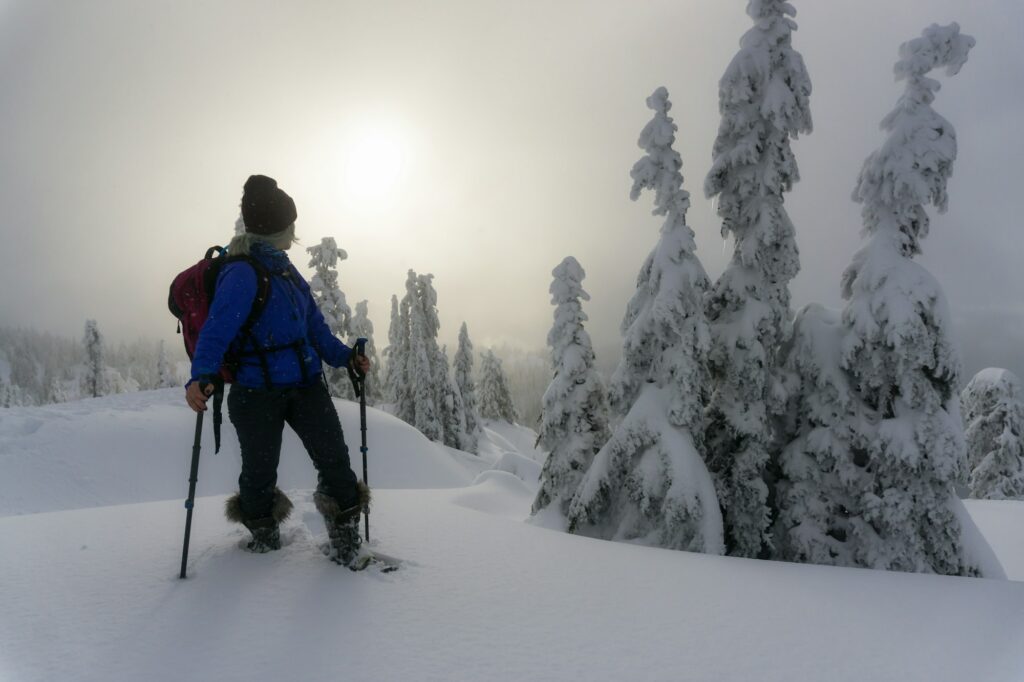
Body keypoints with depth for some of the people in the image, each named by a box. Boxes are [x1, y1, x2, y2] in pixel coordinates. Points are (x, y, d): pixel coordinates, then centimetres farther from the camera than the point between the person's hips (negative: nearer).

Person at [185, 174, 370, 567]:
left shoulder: (284, 269, 12)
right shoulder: (242, 274, -15)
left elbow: (313, 325, 17)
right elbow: (218, 329, -26)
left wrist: (344, 356, 10)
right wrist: (201, 376, -40)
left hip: (305, 382, 7)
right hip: (257, 391, -6)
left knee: (334, 460, -1)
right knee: (259, 472, 6)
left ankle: (345, 529, 19)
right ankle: (263, 528, 36)